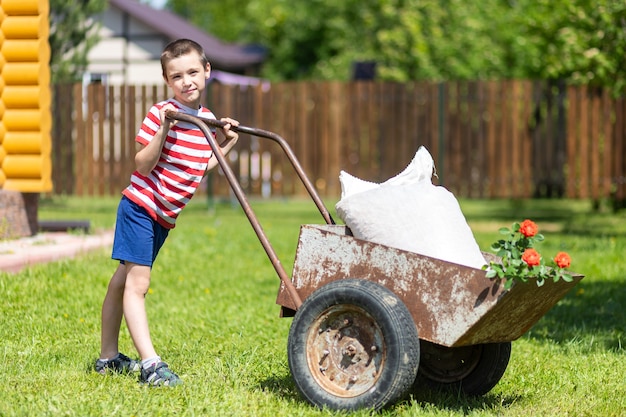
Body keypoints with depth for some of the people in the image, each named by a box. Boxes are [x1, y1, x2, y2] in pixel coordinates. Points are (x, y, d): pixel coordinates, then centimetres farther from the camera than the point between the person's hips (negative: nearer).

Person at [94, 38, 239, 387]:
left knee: (125, 281, 16)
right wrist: (163, 131, -29)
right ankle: (151, 364, -17)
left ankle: (109, 356, 22)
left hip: (165, 216, 7)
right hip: (140, 207, -7)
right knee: (136, 283, -11)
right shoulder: (161, 113, -14)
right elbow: (143, 165, -18)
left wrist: (225, 145, 7)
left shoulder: (208, 120, 7)